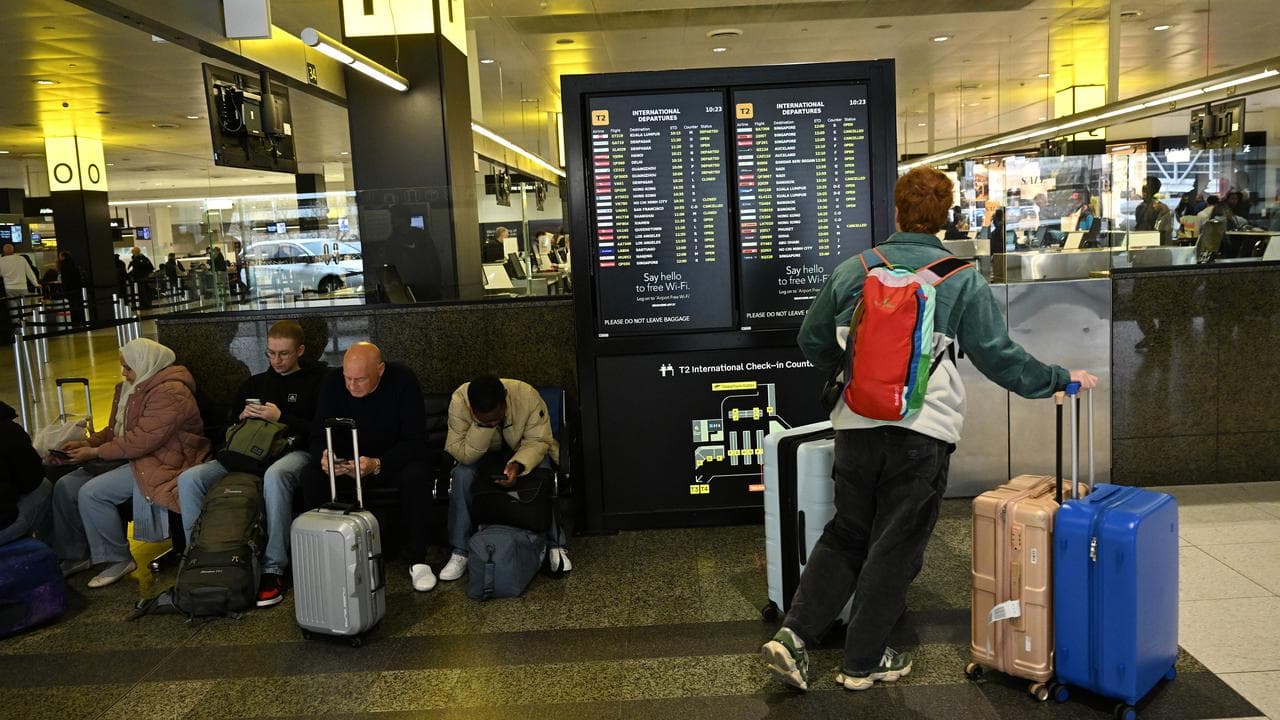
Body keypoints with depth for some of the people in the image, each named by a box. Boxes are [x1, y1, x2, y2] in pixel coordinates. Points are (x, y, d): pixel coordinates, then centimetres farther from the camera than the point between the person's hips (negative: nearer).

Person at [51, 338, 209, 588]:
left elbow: (143, 440, -25)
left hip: (161, 463, -10)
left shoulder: (170, 393, -20)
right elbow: (115, 429, 22)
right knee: (66, 486, -1)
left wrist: (96, 452, -17)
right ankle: (75, 555, 14)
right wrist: (87, 443, 4)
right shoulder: (135, 387, 15)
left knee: (92, 493, -23)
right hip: (131, 457, 10)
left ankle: (118, 559, -7)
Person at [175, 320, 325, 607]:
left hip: (295, 451, -6)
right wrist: (242, 417, 3)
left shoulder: (317, 381, 6)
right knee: (189, 479, -16)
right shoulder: (254, 383, 24)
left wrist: (281, 418, -13)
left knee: (274, 475, -43)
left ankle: (273, 569, -37)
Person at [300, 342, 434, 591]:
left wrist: (377, 464, -40)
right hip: (347, 462, 3)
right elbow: (318, 437, -9)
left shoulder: (403, 381, -22)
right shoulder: (332, 384, -12)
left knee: (417, 476, -34)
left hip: (393, 460, -2)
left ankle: (417, 560, -18)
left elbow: (415, 440, -24)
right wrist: (323, 456, -35)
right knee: (311, 477, -25)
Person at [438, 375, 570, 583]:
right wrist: (483, 426, -45)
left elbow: (538, 441, -25)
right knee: (461, 476, -28)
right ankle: (460, 552, -14)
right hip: (482, 455, 1)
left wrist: (518, 465, -43)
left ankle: (554, 545, -15)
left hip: (524, 452, 0)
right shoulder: (459, 401, -32)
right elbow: (463, 455, -30)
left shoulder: (528, 395, -33)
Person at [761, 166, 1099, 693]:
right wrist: (1061, 380, 10)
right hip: (923, 432, -3)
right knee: (895, 549, 10)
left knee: (846, 536, 17)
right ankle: (864, 661, 21)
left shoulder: (850, 270, 5)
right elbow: (998, 356, -4)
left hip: (856, 426, 3)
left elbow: (812, 341, 14)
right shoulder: (962, 280, -3)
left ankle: (793, 636, 8)